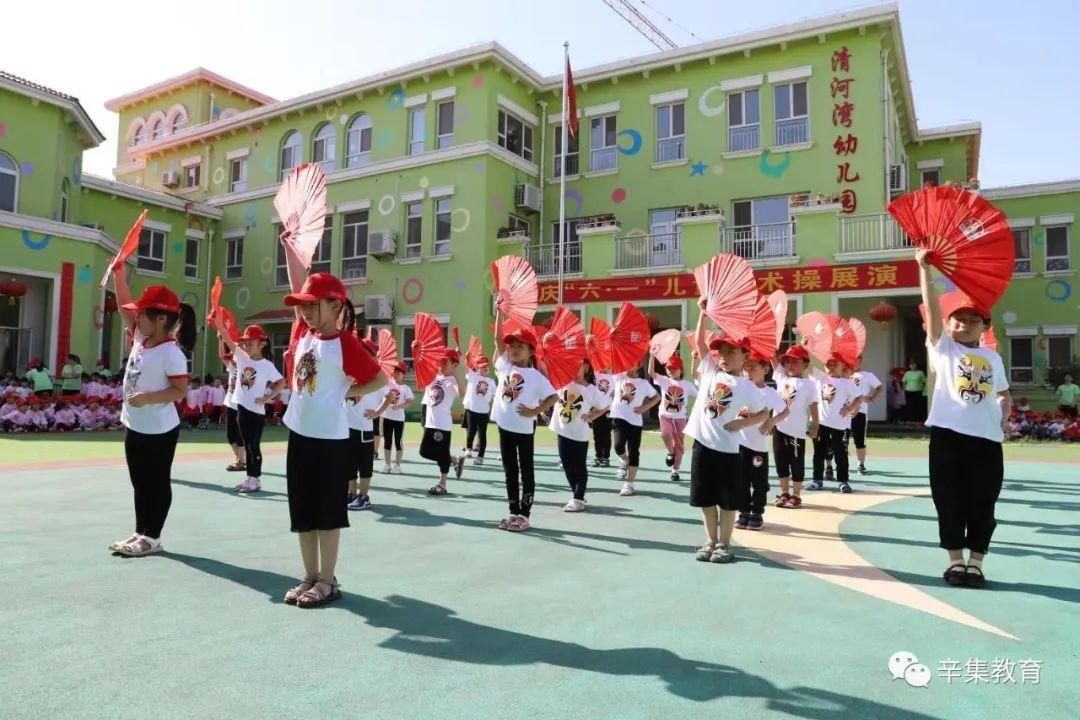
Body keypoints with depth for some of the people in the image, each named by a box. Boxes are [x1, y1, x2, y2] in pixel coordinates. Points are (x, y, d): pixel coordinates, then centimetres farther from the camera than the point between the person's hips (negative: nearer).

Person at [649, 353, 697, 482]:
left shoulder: (687, 384, 0)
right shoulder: (664, 380, -3)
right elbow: (651, 372, -18)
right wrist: (652, 355, -28)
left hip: (680, 418, 1)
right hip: (665, 416, -1)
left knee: (679, 445, 6)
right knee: (666, 434, -32)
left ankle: (675, 471, 22)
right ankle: (671, 453, 0)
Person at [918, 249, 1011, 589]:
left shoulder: (992, 357, 15)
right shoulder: (942, 347, 5)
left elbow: (1005, 396, 25)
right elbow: (932, 308, -8)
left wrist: (1002, 421, 5)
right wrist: (924, 267, -16)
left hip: (986, 438, 3)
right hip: (948, 434, -3)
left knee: (982, 504, 6)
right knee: (950, 501, 4)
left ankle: (976, 564, 19)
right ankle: (956, 562, 16)